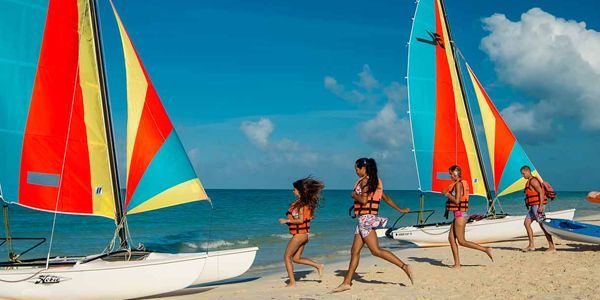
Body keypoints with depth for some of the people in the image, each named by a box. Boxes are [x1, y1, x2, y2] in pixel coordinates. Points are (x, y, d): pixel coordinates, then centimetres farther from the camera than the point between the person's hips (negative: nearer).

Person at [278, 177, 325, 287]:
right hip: (304, 234, 9)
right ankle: (318, 266, 11)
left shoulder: (300, 204, -17)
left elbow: (300, 220, -22)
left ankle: (292, 283, 1)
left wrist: (286, 220, -15)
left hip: (299, 234, -9)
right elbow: (311, 216, 16)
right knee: (296, 258, 17)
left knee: (287, 256, 1)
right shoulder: (307, 203, 9)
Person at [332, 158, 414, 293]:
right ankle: (347, 282, 11)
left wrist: (354, 195, -2)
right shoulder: (374, 181, 16)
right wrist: (399, 209, 27)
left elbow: (363, 200, -21)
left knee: (376, 250, -12)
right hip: (365, 220, 10)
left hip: (366, 218, -10)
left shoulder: (364, 181, -11)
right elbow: (386, 197, 21)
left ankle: (404, 266, -14)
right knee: (355, 251, 9)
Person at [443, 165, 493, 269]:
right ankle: (457, 264, 8)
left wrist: (446, 194, -10)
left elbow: (457, 201, -21)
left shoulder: (458, 184, -15)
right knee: (451, 238, 8)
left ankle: (486, 249, -5)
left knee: (461, 241, -5)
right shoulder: (463, 183, 14)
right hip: (459, 215, 10)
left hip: (460, 214, -10)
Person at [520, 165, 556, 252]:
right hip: (532, 206, 10)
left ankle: (552, 247, -4)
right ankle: (531, 245, 5)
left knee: (543, 225, -8)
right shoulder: (529, 182, 19)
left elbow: (541, 192, -19)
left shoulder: (533, 180, -11)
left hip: (537, 205, -10)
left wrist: (541, 206, -23)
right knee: (526, 223, 5)